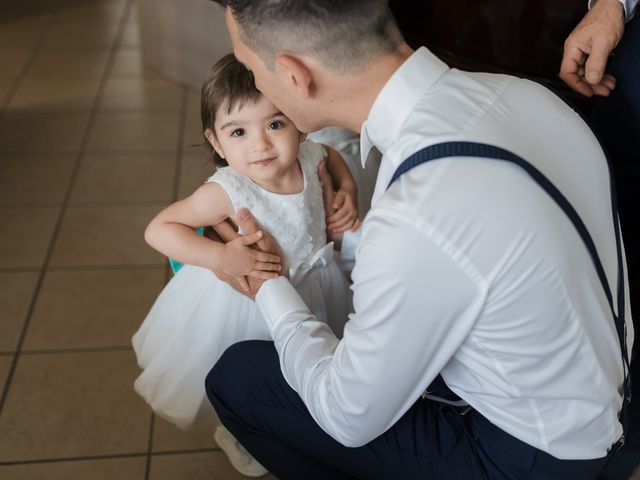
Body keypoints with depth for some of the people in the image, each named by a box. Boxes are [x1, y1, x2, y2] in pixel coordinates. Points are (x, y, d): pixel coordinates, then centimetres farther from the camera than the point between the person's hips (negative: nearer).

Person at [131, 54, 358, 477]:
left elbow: (331, 154, 7)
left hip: (311, 291, 5)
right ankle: (241, 439, 53)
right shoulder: (227, 192, -35)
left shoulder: (308, 156, -19)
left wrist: (348, 189, -10)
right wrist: (223, 257, -41)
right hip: (247, 301, -4)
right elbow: (158, 229, -32)